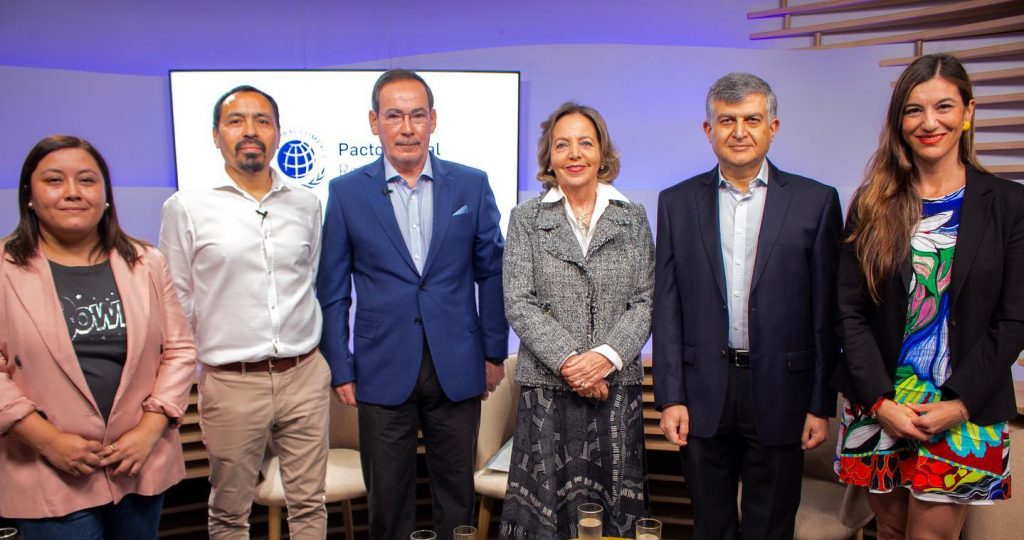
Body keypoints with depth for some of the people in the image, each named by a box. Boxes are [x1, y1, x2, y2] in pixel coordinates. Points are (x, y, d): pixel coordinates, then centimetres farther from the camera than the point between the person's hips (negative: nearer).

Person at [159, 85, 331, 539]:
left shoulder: (306, 203, 5)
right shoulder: (185, 208, -3)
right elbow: (176, 304, 3)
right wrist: (183, 381, 3)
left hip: (305, 376, 2)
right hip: (231, 383, -2)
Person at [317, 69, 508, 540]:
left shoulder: (472, 185, 2)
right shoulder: (346, 192, 0)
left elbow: (491, 273, 5)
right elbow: (332, 290, 2)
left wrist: (494, 352, 4)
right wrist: (340, 369, -1)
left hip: (457, 370, 1)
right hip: (383, 373, 0)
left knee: (457, 495, 14)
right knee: (388, 500, 12)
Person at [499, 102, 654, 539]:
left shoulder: (632, 217, 8)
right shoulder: (526, 218, 4)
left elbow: (645, 301, 3)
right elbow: (518, 303, -3)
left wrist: (607, 355, -12)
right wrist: (567, 359, -13)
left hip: (617, 384, 1)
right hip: (547, 386, -1)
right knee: (546, 504, 3)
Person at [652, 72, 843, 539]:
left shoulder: (815, 202, -1)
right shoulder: (677, 203, 3)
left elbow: (827, 312, -1)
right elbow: (666, 308, 2)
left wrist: (822, 404, -2)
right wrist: (670, 396, -3)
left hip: (779, 393, -1)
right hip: (703, 395, 1)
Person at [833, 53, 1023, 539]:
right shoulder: (873, 205, 2)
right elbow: (850, 312, -1)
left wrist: (959, 405, -10)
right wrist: (880, 401, -10)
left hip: (965, 411, -1)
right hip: (878, 407, 1)